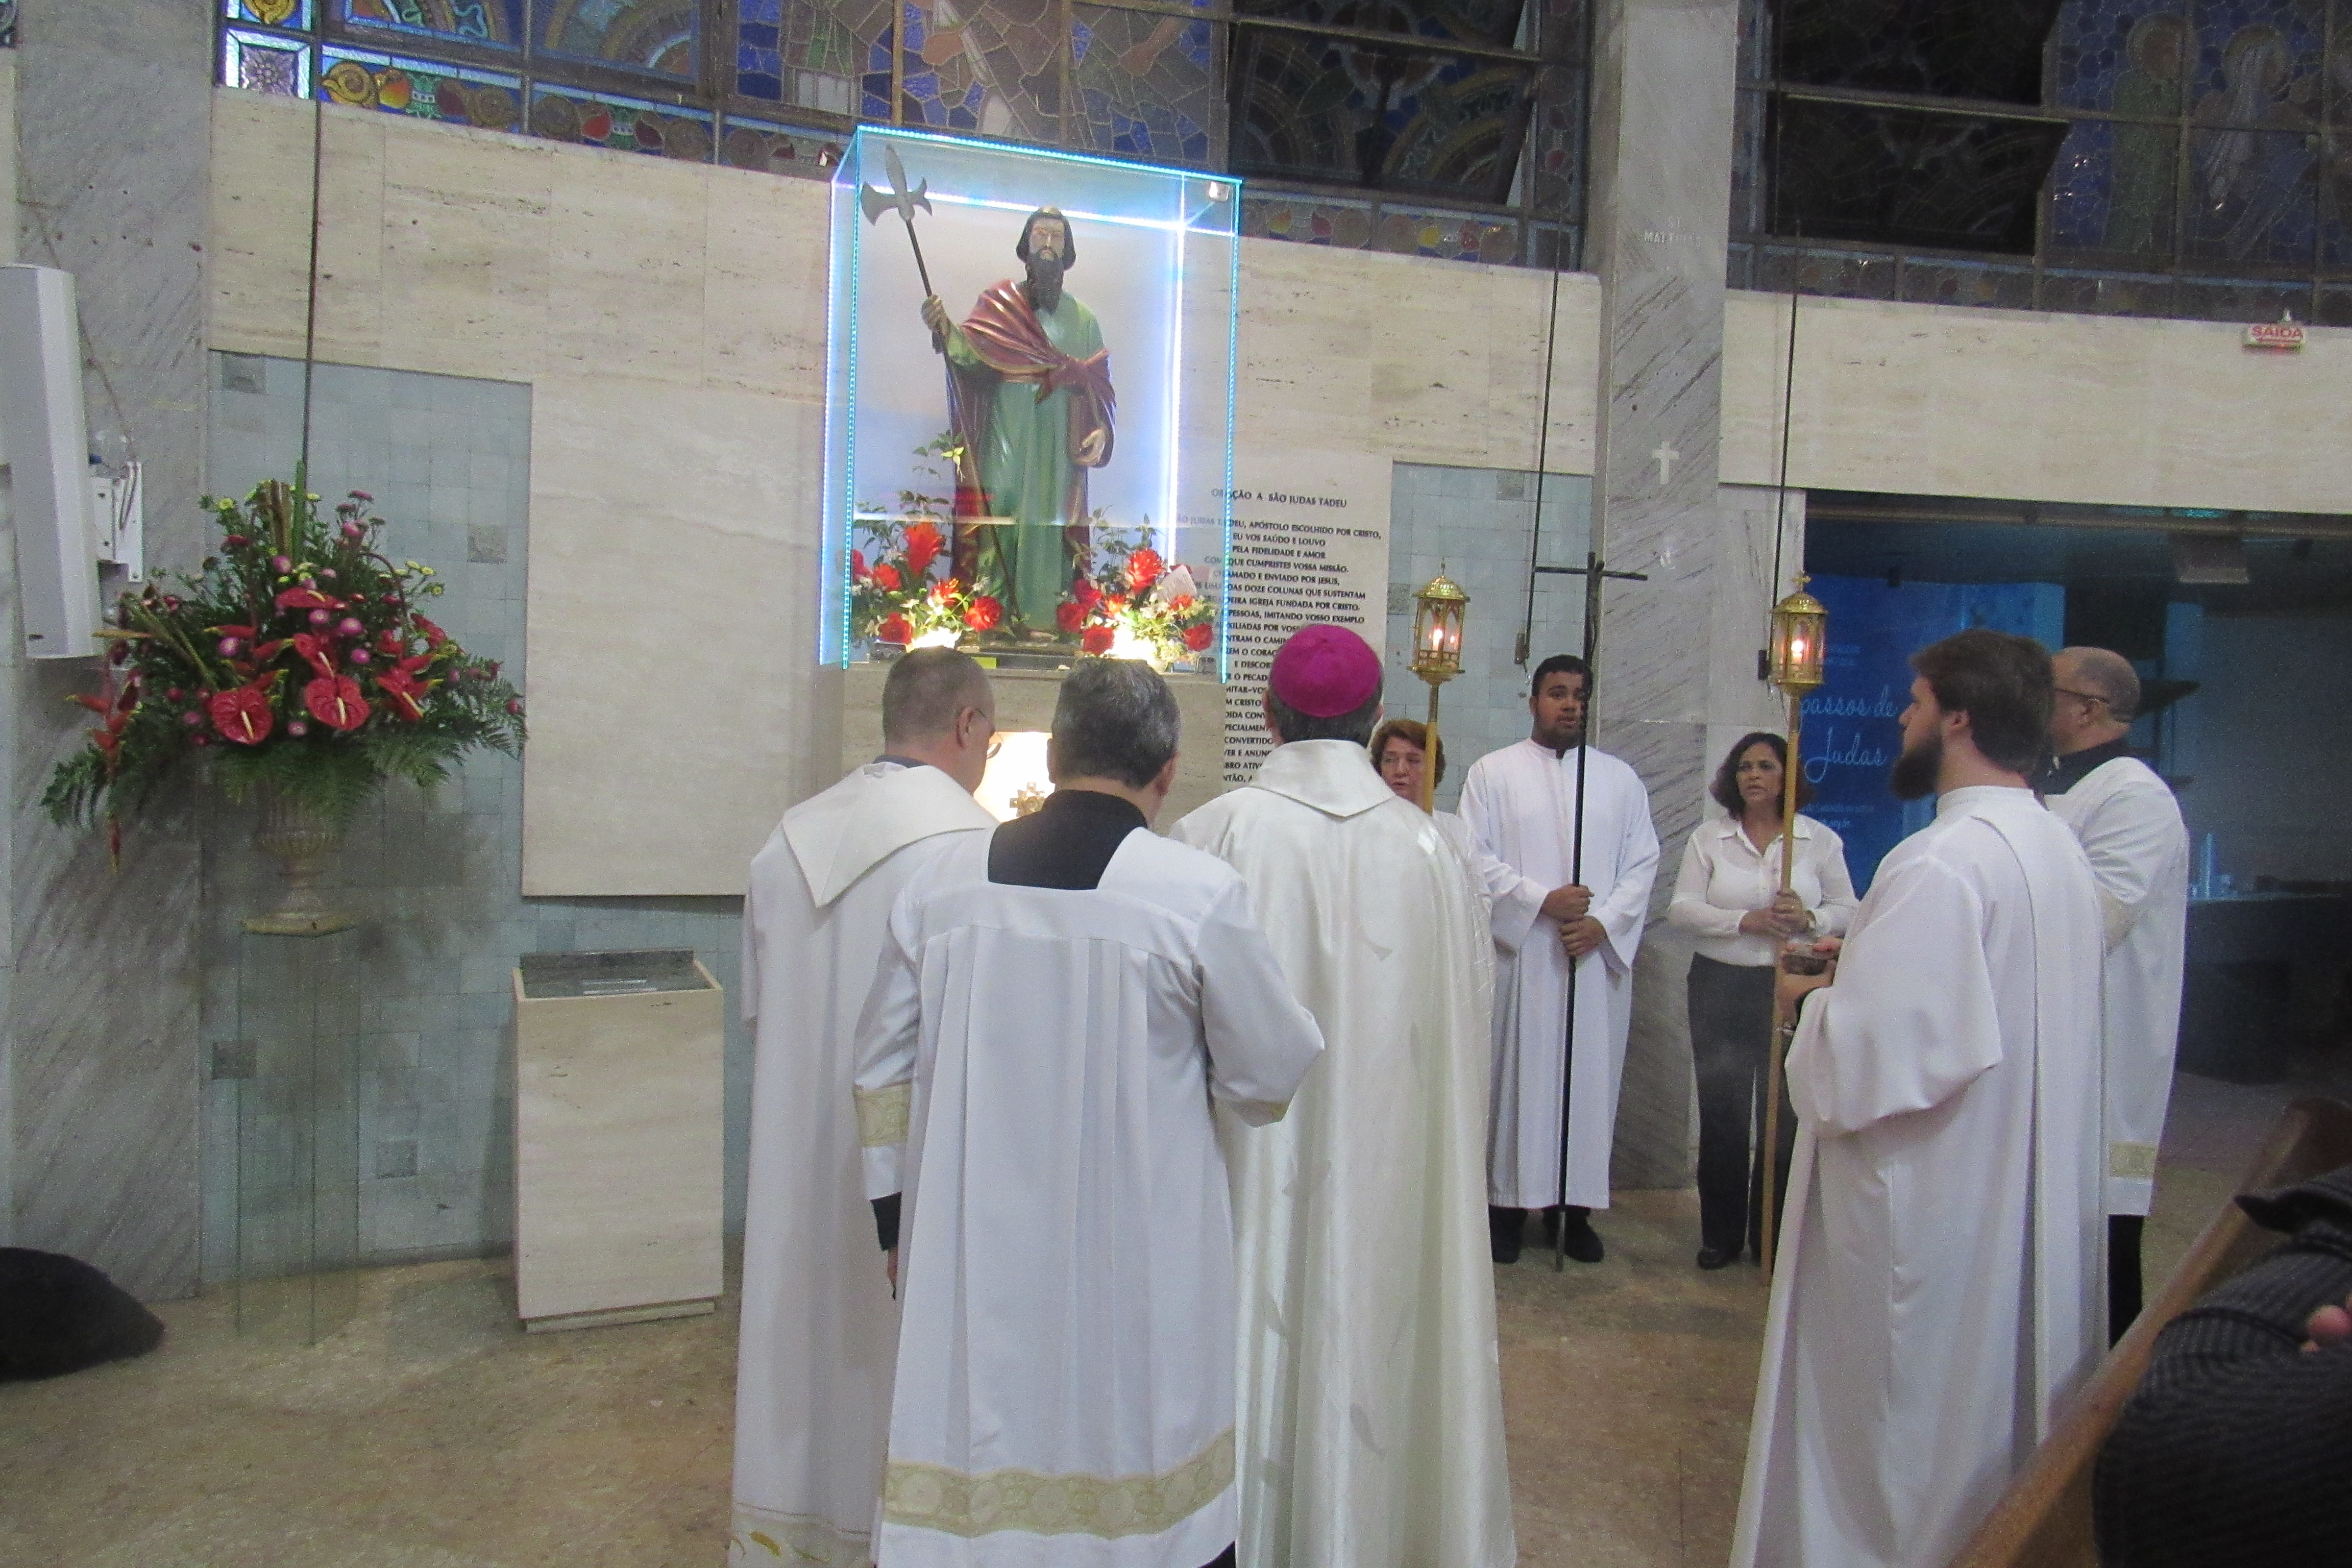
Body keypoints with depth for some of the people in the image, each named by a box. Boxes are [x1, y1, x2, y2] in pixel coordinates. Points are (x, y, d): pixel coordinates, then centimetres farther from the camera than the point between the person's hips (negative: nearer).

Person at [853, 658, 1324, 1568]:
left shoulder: (942, 882, -2)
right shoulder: (1199, 893, -14)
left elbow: (883, 1072, 5)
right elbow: (1273, 1077, -4)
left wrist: (898, 1222, 15)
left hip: (974, 1254, 3)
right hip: (1140, 1264, -3)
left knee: (978, 1491, 16)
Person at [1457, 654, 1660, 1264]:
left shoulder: (1621, 779, 11)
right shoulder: (1493, 772, 3)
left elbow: (1643, 864, 7)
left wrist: (1604, 923, -8)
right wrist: (1542, 901, -14)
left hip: (1600, 956, 3)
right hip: (1520, 954, -2)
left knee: (1590, 1078, 5)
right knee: (1517, 1074, 1)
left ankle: (1576, 1204, 16)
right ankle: (1509, 1202, 11)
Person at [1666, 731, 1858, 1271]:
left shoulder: (1821, 840, 4)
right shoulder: (1709, 838, 3)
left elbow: (1847, 912, 5)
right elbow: (1682, 908, -4)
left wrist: (1809, 918, -17)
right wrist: (1746, 920, -17)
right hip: (1720, 985, 1)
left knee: (1785, 1115, 2)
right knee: (1722, 1113, 7)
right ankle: (1721, 1234, 20)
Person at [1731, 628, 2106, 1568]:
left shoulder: (1939, 864, -24)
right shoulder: (2058, 848, 6)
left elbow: (1877, 1058, -27)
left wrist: (1812, 998, -8)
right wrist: (1862, 964, 9)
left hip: (1927, 1207, -9)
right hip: (2031, 1204, 9)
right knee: (1995, 1398, 22)